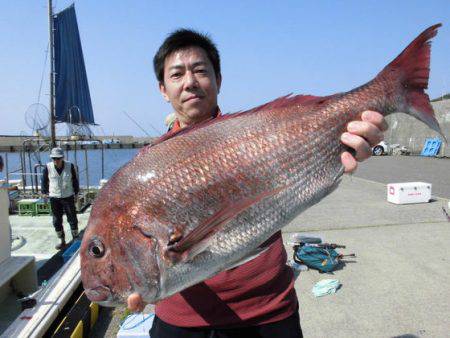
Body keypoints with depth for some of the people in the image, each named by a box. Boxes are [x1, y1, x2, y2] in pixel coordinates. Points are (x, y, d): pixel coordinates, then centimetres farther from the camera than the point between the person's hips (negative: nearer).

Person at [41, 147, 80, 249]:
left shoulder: (70, 166, -7)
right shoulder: (48, 167, -7)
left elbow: (75, 180, 4)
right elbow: (44, 180, 8)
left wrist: (76, 192, 8)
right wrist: (44, 192, 9)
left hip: (68, 197, -1)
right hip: (54, 198, 1)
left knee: (72, 219, 5)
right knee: (57, 221, 7)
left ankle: (76, 239, 19)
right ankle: (62, 241, 21)